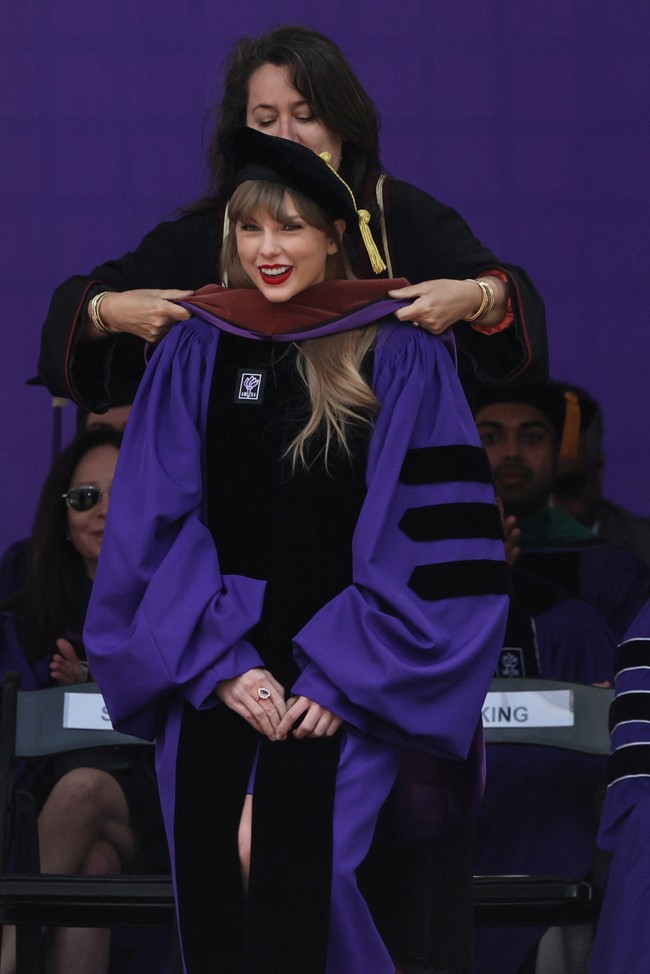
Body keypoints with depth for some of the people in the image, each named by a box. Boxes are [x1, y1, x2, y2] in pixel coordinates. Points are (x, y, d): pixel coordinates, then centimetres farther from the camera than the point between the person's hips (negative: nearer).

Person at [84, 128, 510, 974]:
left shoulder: (399, 357, 2)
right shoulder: (196, 351, 10)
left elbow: (435, 538, -3)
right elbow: (158, 524, 7)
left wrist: (341, 681, -9)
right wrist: (223, 665, -5)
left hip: (344, 695, -3)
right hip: (219, 676, 3)